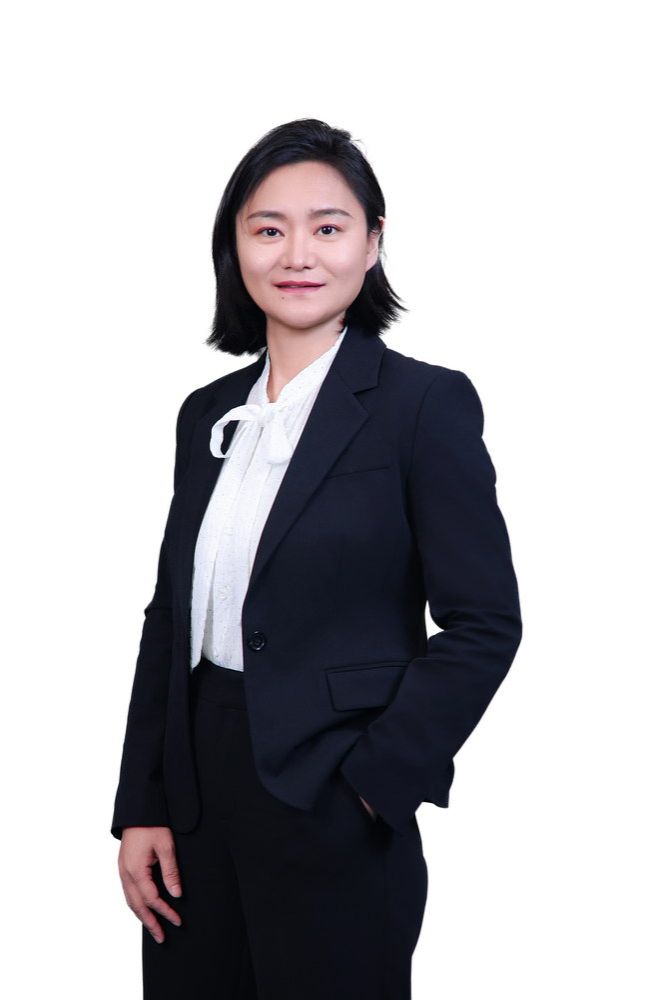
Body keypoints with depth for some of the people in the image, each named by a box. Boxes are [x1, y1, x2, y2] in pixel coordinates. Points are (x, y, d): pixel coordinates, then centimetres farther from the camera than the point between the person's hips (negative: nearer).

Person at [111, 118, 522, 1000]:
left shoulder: (426, 402, -8)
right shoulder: (209, 414, 9)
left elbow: (485, 623, -11)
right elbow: (170, 618, 9)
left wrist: (371, 785, -14)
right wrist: (140, 809, 5)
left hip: (334, 822, -5)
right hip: (196, 793, 5)